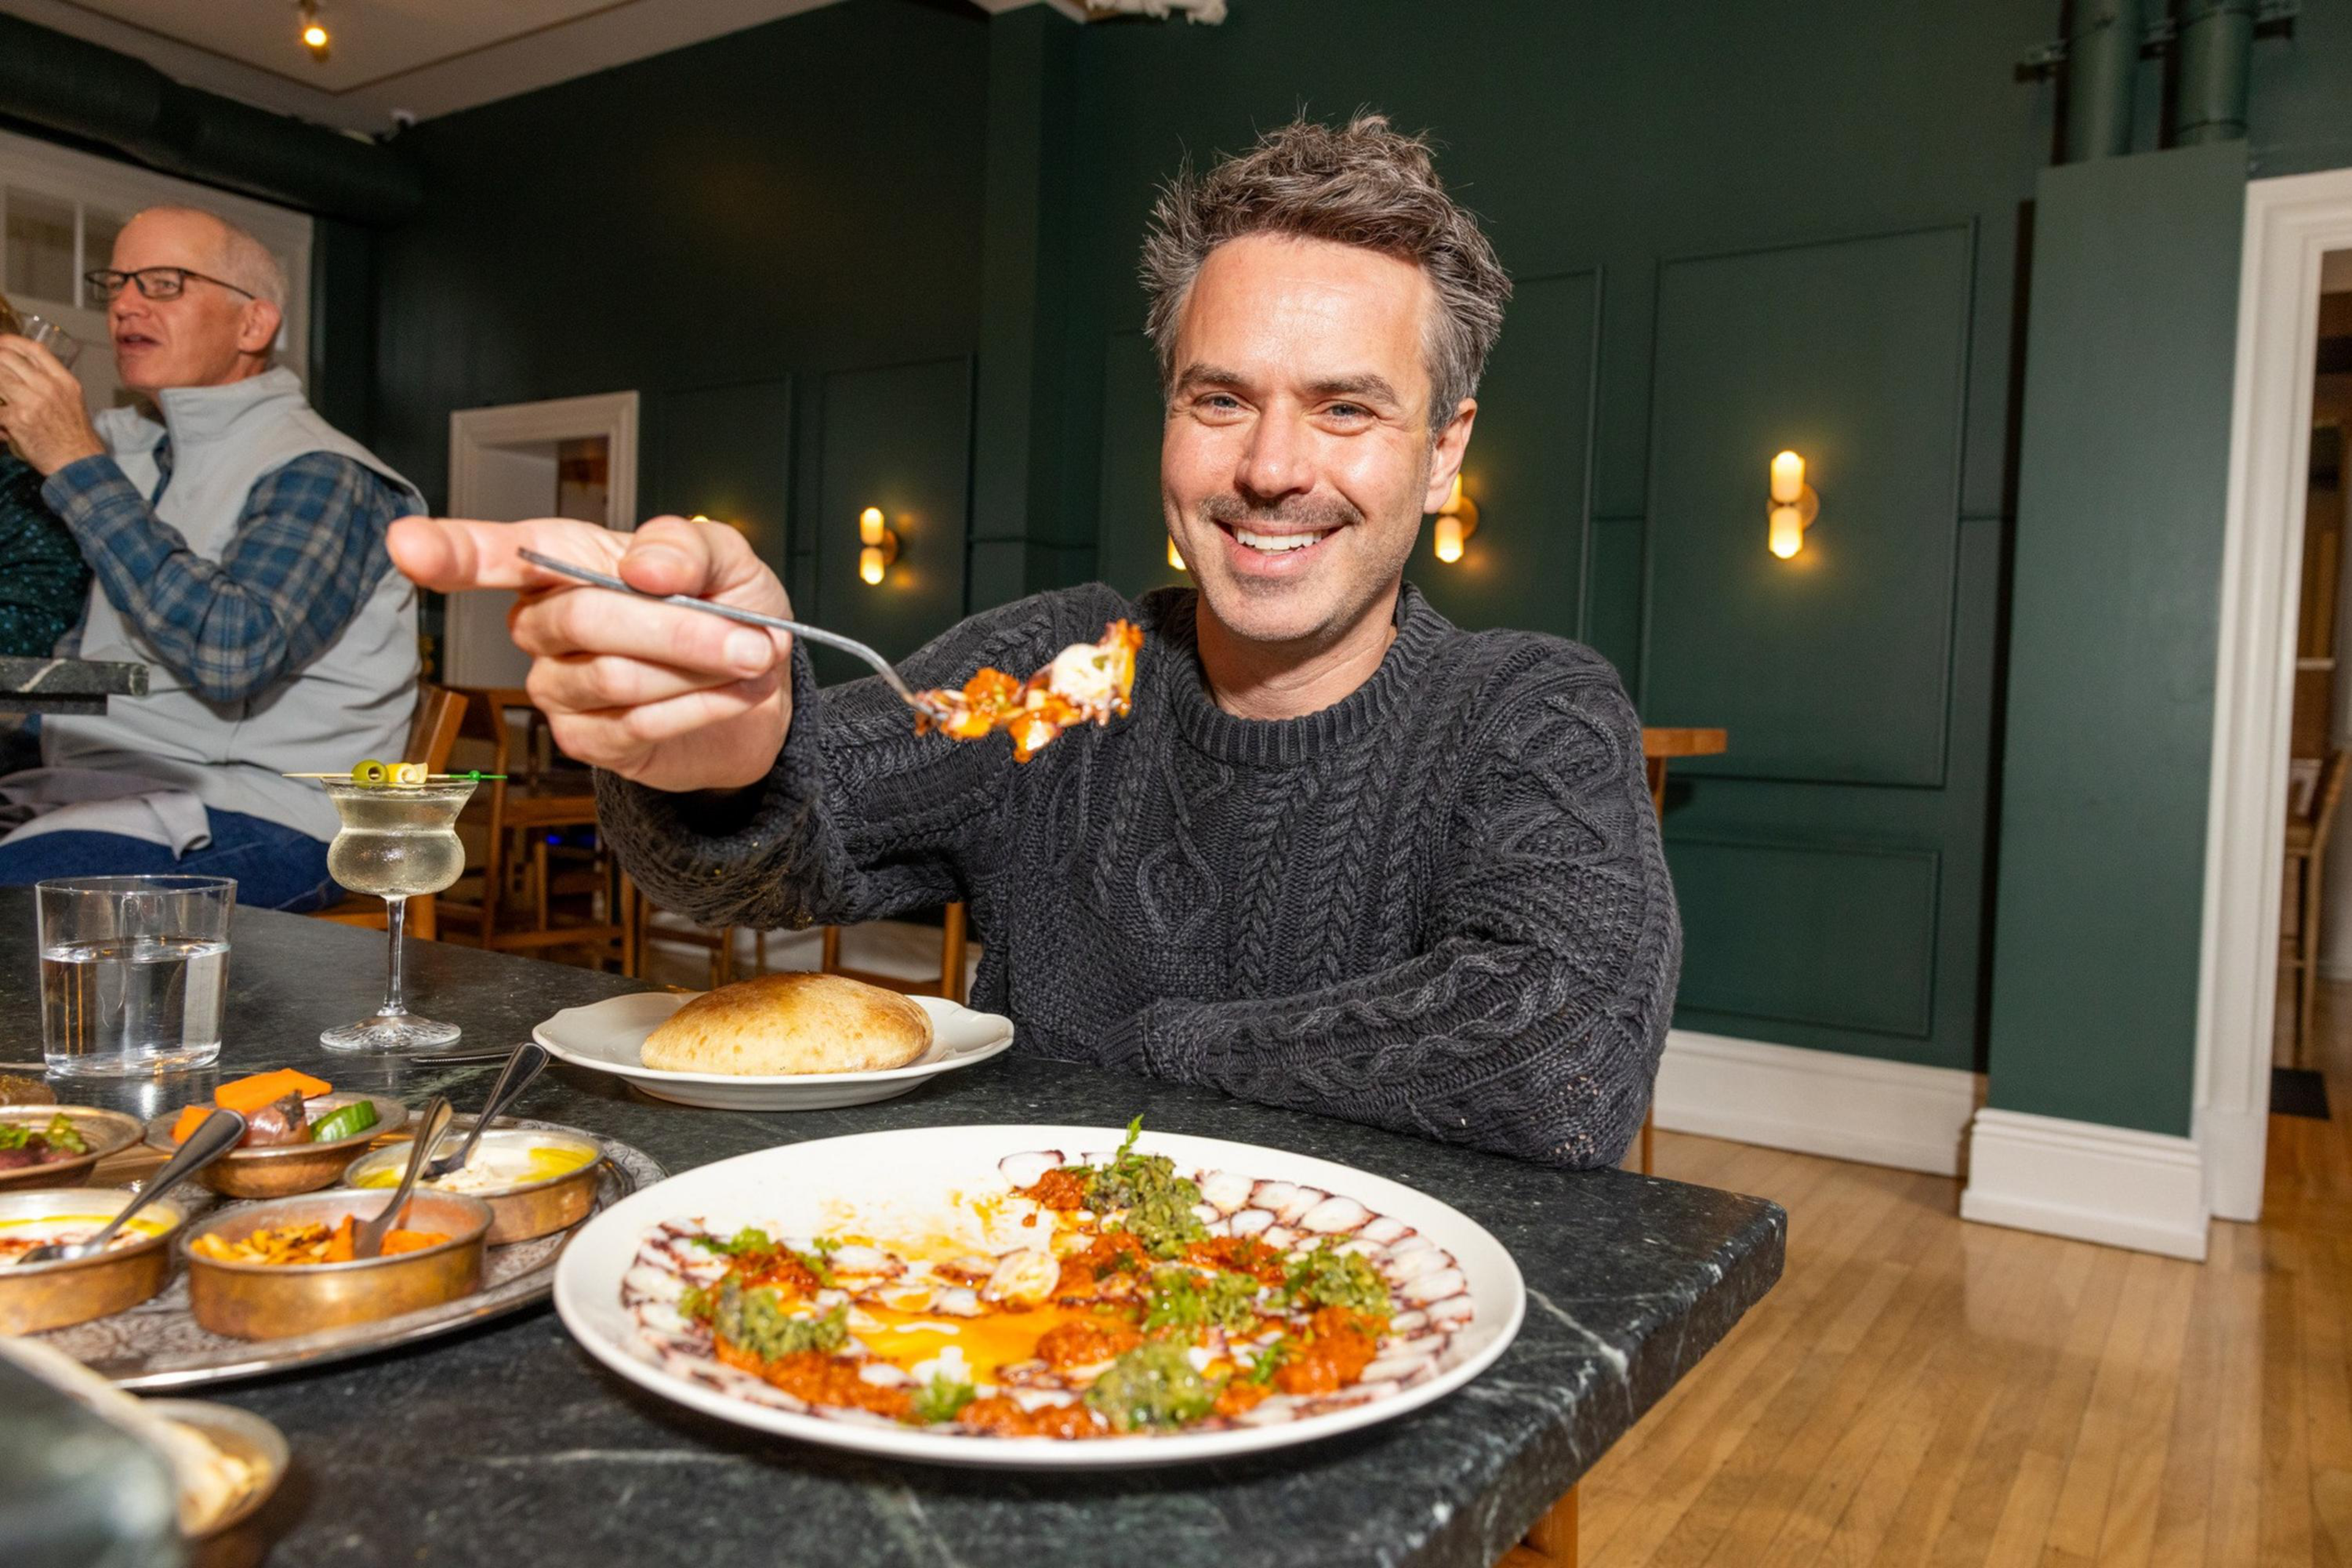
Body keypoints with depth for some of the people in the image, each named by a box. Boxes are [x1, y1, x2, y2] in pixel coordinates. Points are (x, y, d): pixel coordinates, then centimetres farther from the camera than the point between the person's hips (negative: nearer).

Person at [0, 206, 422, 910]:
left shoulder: (316, 474, -7)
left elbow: (232, 653, -22)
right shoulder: (125, 445, 18)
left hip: (250, 819, -7)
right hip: (82, 794, 7)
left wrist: (77, 466, -17)